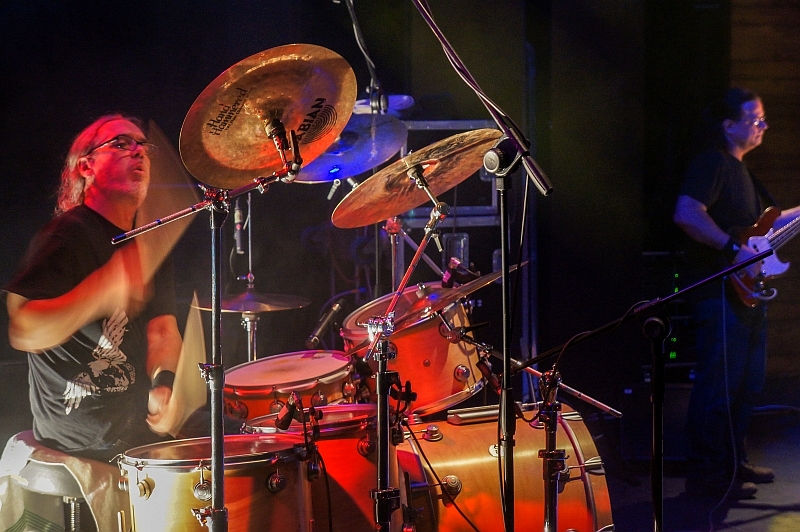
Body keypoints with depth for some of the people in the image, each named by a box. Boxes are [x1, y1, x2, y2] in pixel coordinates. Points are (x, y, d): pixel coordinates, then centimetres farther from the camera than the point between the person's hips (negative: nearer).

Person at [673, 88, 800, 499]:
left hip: (746, 291, 11)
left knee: (747, 383, 15)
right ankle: (707, 474, -7)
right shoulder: (712, 163, -12)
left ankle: (734, 463, 24)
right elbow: (686, 214, -26)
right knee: (719, 385, -10)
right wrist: (736, 249, -26)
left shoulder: (739, 170, 21)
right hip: (720, 292, -11)